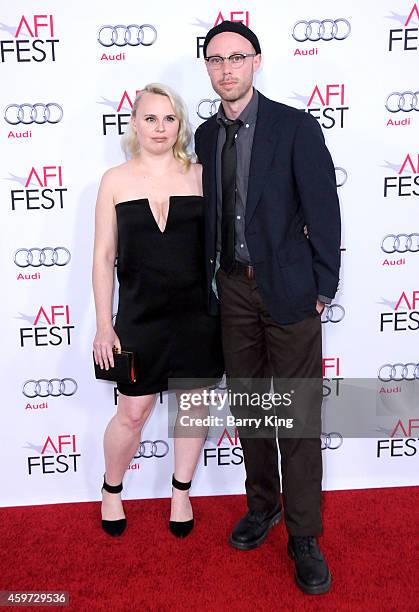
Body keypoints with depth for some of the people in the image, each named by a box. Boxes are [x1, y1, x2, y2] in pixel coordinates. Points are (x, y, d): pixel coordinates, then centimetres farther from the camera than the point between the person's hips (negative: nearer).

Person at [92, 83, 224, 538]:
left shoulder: (199, 175, 2)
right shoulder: (116, 180, 1)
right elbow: (104, 257, 1)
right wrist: (104, 327, -2)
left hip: (197, 312, 1)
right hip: (140, 314, -1)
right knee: (132, 414, 6)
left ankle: (181, 493, 34)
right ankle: (111, 492, 34)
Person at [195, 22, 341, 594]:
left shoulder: (296, 126, -6)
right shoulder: (206, 134, 9)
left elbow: (322, 209, -7)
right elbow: (210, 212, 12)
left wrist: (323, 288, -8)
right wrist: (211, 280, 8)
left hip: (287, 288, -5)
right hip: (233, 287, 5)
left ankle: (304, 536, 18)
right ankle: (262, 505, 35)